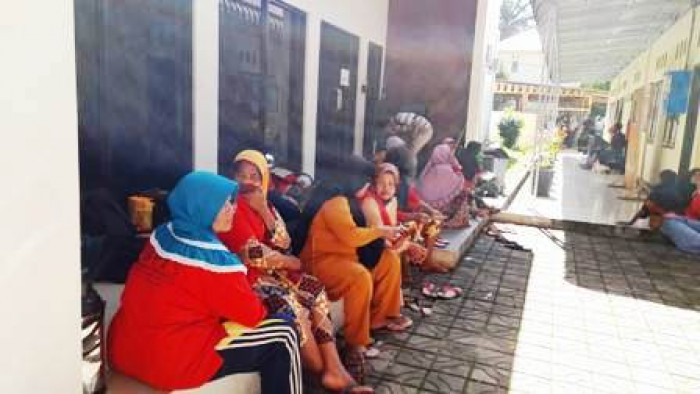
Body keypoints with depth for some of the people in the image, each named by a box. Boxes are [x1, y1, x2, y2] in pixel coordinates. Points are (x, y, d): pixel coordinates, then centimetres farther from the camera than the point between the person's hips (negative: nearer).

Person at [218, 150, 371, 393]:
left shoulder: (264, 205, 12)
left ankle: (334, 368, -14)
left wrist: (264, 210, -11)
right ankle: (323, 372, -7)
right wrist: (290, 262, -6)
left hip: (271, 270, 8)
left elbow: (284, 243, 0)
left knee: (316, 291, -7)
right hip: (244, 277, -8)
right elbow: (253, 253, -19)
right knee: (291, 305, -26)